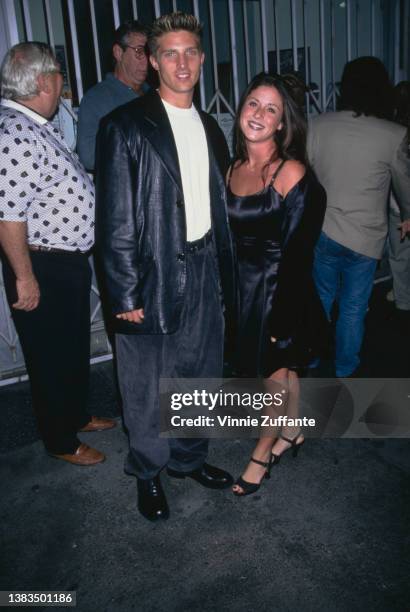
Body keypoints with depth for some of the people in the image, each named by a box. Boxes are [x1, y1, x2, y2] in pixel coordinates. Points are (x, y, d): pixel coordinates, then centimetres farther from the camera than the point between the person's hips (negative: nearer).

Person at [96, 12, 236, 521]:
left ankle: (188, 458, 40)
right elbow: (115, 218, -12)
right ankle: (147, 473, 32)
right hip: (154, 277, -6)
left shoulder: (209, 128, 12)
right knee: (147, 387, 9)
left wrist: (222, 270, 10)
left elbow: (217, 206, 14)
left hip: (204, 271, 6)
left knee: (200, 377, 18)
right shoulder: (126, 126, -9)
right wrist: (125, 293, -15)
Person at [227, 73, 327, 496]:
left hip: (282, 291, -5)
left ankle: (263, 452, 31)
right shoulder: (232, 170, 2)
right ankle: (291, 433, 43)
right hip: (245, 290, 6)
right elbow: (230, 239, 7)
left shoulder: (292, 173, -17)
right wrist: (231, 297, 7)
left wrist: (283, 316, -16)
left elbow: (297, 252, -17)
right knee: (282, 370, 22)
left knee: (277, 372, 10)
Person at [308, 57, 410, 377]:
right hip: (364, 236, -2)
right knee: (353, 308, 14)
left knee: (322, 297, 22)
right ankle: (346, 370, 31)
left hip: (321, 230, 3)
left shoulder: (318, 125, -8)